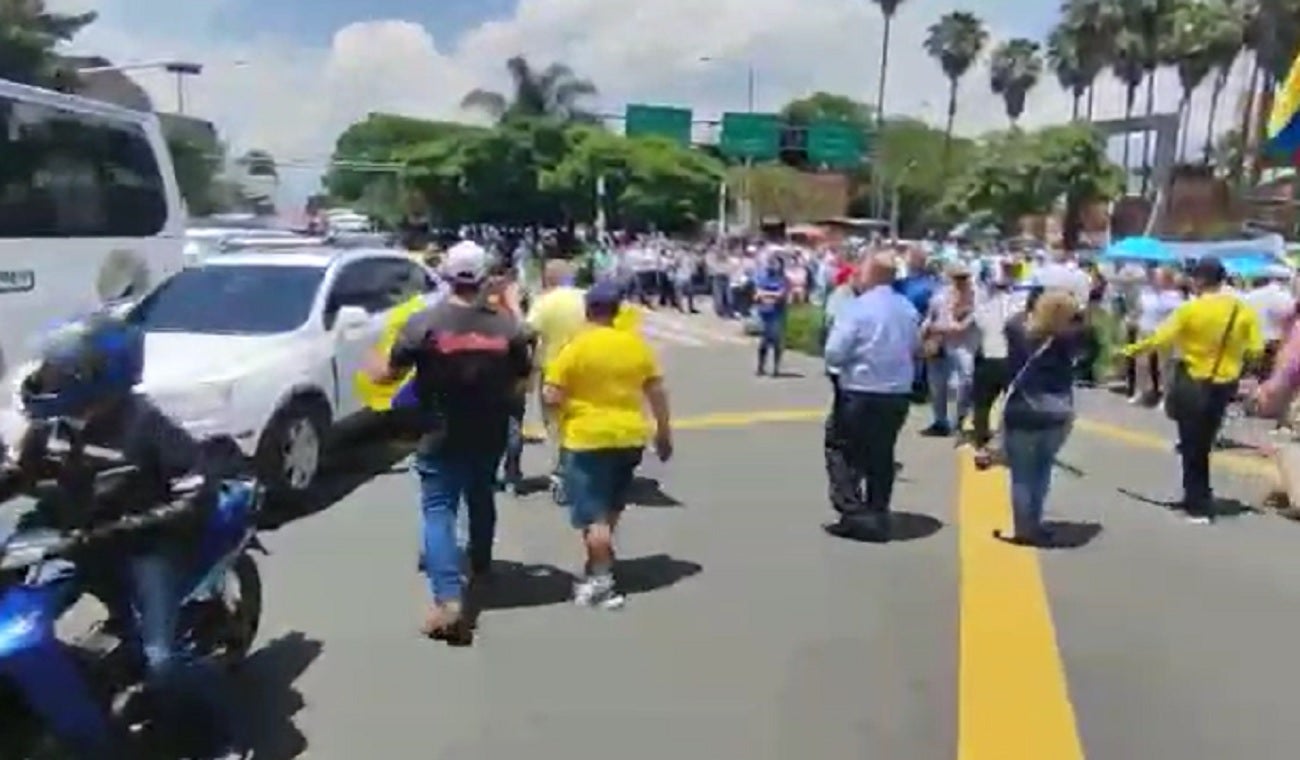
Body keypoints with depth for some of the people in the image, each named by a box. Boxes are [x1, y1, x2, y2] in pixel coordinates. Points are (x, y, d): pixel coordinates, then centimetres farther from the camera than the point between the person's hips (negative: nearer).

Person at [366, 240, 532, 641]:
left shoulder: (424, 323, -13)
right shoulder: (507, 326, -5)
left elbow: (387, 374, -7)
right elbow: (521, 382, 3)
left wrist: (376, 367, 15)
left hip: (440, 436, -3)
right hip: (489, 435, 4)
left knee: (439, 510, -1)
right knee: (482, 498, 25)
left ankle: (449, 600, -14)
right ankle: (480, 565, 45)